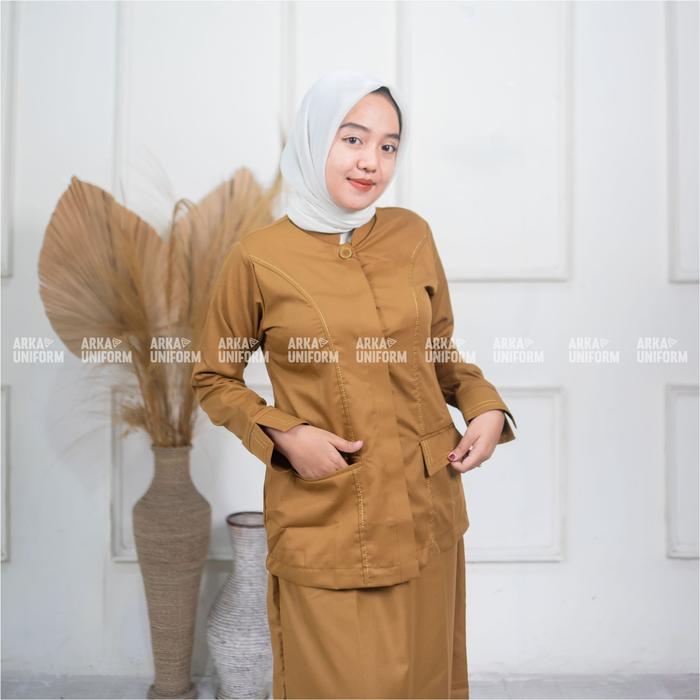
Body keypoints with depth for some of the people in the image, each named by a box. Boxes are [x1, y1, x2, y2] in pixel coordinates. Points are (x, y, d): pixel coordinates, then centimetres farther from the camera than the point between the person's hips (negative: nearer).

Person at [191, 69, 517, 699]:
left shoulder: (412, 234, 2)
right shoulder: (257, 258, -8)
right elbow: (214, 378, 3)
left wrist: (485, 409, -4)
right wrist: (283, 435, -13)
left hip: (425, 510, 4)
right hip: (323, 520, -3)